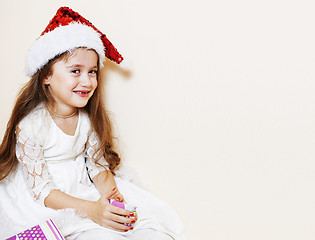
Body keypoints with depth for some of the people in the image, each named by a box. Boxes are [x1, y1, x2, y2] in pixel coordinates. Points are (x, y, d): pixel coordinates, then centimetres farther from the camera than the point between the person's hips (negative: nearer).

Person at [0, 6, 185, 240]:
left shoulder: (88, 116, -3)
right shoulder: (30, 126, -21)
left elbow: (97, 164, 3)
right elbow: (42, 190, -20)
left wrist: (108, 192, -19)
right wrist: (91, 209, -31)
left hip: (83, 186, 5)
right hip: (46, 203, -5)